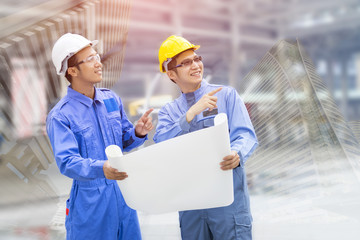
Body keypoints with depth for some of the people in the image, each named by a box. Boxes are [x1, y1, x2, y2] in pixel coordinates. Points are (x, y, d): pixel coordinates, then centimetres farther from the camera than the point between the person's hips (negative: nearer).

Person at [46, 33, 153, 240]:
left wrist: (138, 133, -10)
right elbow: (67, 162, -22)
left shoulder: (112, 99, 4)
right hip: (91, 202, -5)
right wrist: (100, 168, -39)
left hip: (123, 194, 5)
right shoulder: (60, 116, -14)